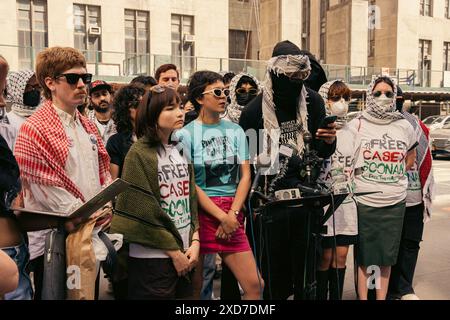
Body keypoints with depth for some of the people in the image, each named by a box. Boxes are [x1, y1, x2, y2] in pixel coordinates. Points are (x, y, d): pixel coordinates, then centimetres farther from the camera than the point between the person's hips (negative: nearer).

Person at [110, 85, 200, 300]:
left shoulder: (180, 150, 11)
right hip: (152, 257, -6)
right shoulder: (140, 154, -10)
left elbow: (192, 198, 10)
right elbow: (144, 211, -14)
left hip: (185, 254, 6)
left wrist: (195, 241, -2)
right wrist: (174, 252, -11)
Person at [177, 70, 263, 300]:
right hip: (200, 211, -3)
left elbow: (245, 176, 6)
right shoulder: (186, 134, -3)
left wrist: (232, 214, -6)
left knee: (255, 285, 0)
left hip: (233, 214, 4)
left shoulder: (235, 131, 9)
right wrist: (221, 216, -11)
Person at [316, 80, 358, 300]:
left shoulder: (352, 132, 13)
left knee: (341, 255, 10)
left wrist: (354, 192, 16)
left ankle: (336, 297, 22)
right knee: (325, 256, 0)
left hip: (347, 201, 6)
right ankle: (320, 296, 16)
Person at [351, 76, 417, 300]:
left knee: (386, 257, 12)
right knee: (364, 257, 6)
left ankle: (382, 298, 26)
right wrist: (356, 180, -3)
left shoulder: (404, 126, 5)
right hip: (363, 201, -2)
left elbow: (411, 155, 21)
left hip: (395, 203, 3)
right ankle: (362, 297, 19)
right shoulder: (357, 125, -2)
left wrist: (398, 175, 13)